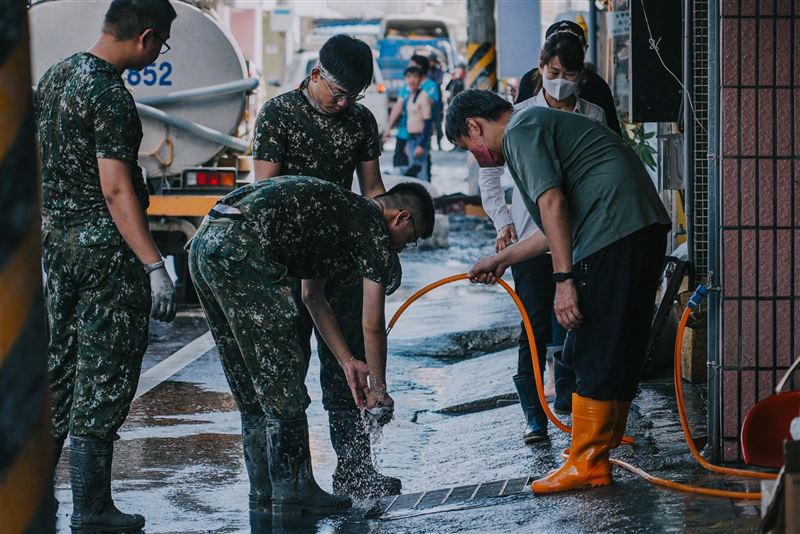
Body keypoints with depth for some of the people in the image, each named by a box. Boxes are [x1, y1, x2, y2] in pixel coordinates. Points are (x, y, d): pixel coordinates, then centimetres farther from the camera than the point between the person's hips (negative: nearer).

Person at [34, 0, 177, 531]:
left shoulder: (56, 75, 10)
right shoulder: (109, 96, -19)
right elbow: (116, 190, -23)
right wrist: (155, 267, -24)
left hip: (57, 236, 9)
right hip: (105, 247, -9)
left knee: (59, 364, 16)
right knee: (104, 374, -2)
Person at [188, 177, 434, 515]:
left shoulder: (342, 212, 30)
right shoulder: (374, 229, 5)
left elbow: (313, 297, 36)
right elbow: (373, 327, 8)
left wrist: (347, 361, 37)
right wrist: (379, 389, 22)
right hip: (240, 249, -10)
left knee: (250, 386, 18)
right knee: (281, 385, 1)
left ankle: (264, 491, 25)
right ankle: (293, 493, 8)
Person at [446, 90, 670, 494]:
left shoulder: (521, 131, -2)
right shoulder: (540, 124, 29)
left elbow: (552, 204, -16)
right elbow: (561, 225, 33)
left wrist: (563, 279, -18)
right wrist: (501, 259, 39)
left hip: (614, 230, -10)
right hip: (645, 229, 10)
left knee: (594, 355, -6)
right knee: (619, 351, 15)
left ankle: (587, 464, -2)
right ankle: (603, 452, 22)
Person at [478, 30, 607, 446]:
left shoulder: (593, 117, 7)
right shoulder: (521, 115, 2)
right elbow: (490, 170, 7)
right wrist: (502, 221, -2)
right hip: (531, 235, -2)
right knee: (537, 325, -4)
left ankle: (567, 396, 22)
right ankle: (534, 414, 0)